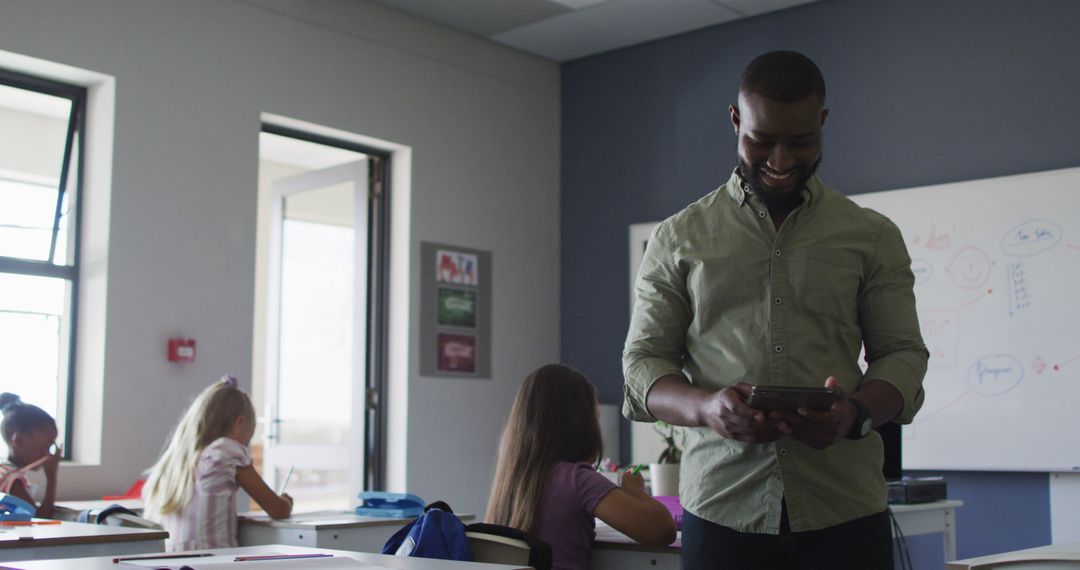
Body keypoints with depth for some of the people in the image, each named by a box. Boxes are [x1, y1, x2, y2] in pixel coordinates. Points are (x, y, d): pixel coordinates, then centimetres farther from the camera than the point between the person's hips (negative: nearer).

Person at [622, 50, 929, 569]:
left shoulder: (873, 237, 8)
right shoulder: (677, 238, 8)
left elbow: (903, 355, 5)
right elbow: (642, 364, 4)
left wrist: (856, 413, -17)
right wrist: (706, 407, -17)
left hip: (844, 507, 1)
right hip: (721, 504, 0)